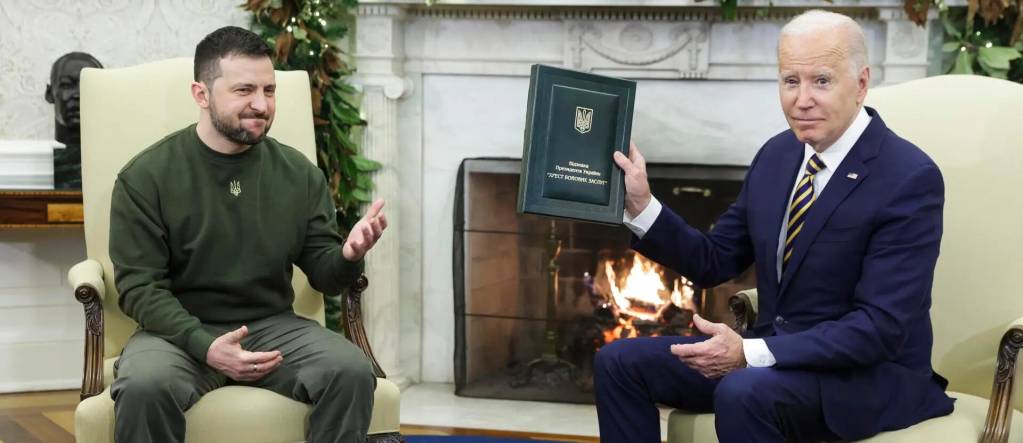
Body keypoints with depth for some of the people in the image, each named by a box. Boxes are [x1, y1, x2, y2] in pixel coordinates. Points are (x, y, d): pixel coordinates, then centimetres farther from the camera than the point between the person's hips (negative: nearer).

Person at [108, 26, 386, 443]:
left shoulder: (299, 173, 3)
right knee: (144, 385, -35)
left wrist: (348, 256, -19)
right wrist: (204, 345, -24)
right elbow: (140, 286, -8)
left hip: (272, 326, 2)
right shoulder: (146, 177, -5)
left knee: (352, 370, -26)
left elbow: (324, 273, 7)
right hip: (180, 331, -2)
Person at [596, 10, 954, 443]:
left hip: (870, 373, -7)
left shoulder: (910, 178, -18)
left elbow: (880, 328, -23)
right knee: (619, 362, -2)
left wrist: (751, 353, -29)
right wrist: (640, 205, -4)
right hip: (773, 353, 8)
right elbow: (714, 262, 11)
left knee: (743, 392, -36)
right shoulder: (777, 153, 5)